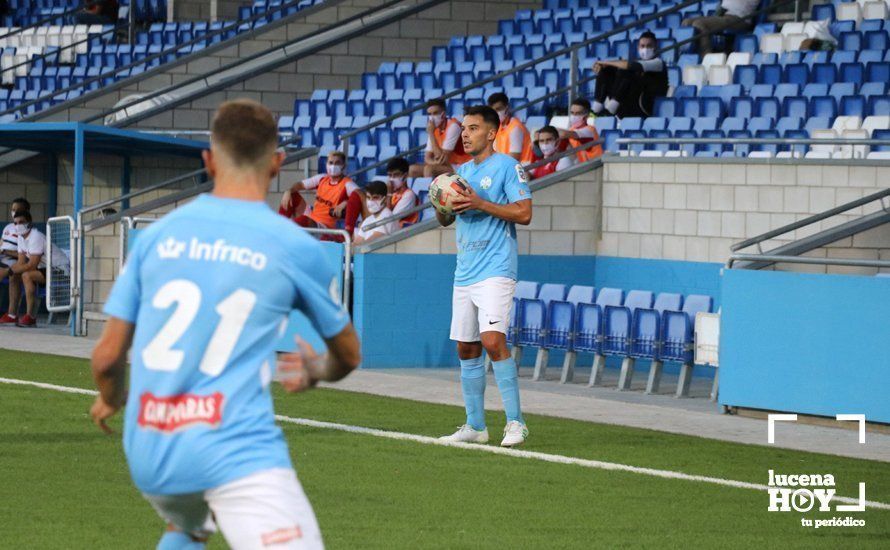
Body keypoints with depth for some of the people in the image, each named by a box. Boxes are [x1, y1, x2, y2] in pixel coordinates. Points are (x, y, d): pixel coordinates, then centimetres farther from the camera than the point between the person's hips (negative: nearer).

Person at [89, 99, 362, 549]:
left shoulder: (158, 235, 8)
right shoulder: (297, 247, 2)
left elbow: (106, 357, 10)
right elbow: (348, 356, 19)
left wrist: (111, 399, 34)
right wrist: (316, 371, 43)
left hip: (148, 457, 5)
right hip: (237, 453, -5)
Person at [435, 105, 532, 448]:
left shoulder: (506, 166, -4)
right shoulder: (462, 171, 17)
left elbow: (524, 213, -12)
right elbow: (446, 220, 23)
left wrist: (480, 204, -18)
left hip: (495, 271, -8)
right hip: (465, 274, 8)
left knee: (493, 342, -19)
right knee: (466, 349, 6)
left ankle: (515, 422, -14)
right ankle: (475, 426, 13)